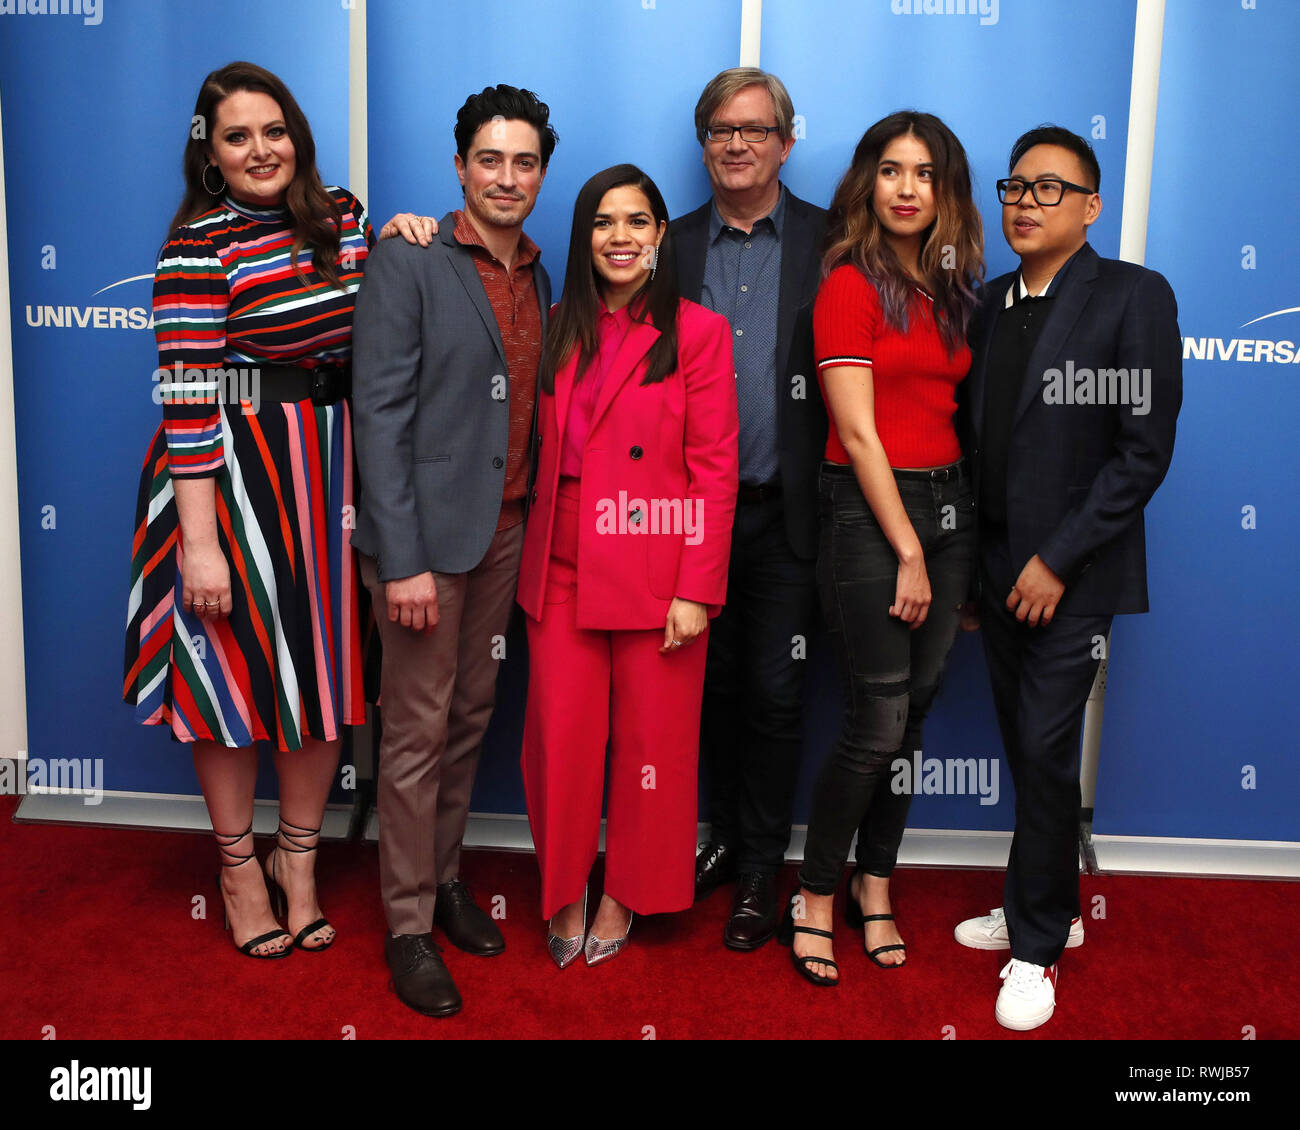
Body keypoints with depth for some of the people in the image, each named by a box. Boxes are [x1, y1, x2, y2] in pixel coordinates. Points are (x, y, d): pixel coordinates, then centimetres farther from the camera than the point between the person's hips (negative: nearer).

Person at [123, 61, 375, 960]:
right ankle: (239, 865, 28)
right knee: (235, 666, 7)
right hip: (234, 473, -5)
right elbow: (187, 396, -15)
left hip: (334, 471, 5)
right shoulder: (200, 246, -9)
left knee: (326, 668, 10)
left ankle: (299, 858, 30)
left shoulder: (343, 216, 8)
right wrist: (200, 541, -18)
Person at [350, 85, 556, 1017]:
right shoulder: (407, 265, -7)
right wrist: (401, 559, -18)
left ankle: (445, 876, 31)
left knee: (471, 719, 15)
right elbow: (380, 415, -13)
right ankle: (409, 925, 15)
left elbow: (530, 406, 14)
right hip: (426, 535, -6)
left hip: (505, 532, 6)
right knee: (418, 733, 2)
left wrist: (537, 526, 5)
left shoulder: (539, 279, 12)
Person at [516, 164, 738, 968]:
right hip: (564, 569, 4)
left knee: (650, 739, 7)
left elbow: (716, 471, -6)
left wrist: (698, 590, -13)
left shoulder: (698, 332, -2)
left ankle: (624, 895, 27)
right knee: (562, 737, 5)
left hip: (656, 573, -3)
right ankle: (565, 893, 25)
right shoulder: (560, 330, 11)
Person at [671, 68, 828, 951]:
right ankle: (725, 838, 33)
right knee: (713, 683, 14)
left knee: (774, 693, 4)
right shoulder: (672, 246, 7)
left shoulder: (832, 243, 0)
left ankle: (761, 869, 21)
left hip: (787, 513, -2)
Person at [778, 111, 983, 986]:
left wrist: (946, 549, 3)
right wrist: (908, 553, -12)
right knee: (877, 722, -4)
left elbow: (955, 412, 9)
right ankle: (816, 897, 15)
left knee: (914, 712, 10)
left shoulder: (954, 289, 12)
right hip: (869, 510, -6)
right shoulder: (851, 285, -7)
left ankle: (875, 886, 26)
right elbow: (859, 432, -12)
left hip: (948, 504, 6)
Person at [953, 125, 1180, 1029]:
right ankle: (1050, 909, 29)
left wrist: (1057, 561, -15)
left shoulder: (1135, 296, -7)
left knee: (1047, 754, -2)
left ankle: (1039, 947, 14)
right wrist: (968, 564, 7)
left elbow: (1146, 449, -12)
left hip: (1071, 574, -5)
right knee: (1027, 750, 12)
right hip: (996, 569, 5)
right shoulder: (991, 302, 11)